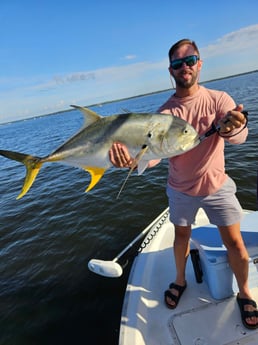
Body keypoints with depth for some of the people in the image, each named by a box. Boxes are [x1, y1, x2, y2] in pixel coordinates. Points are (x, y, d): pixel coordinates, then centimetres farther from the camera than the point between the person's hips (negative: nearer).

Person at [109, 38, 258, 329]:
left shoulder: (219, 100, -13)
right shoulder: (166, 111, -13)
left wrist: (231, 128, -53)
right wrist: (133, 159, -49)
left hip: (216, 185, 0)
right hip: (181, 189, 1)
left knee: (234, 241, 6)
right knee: (181, 237, 17)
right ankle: (180, 280, 45)